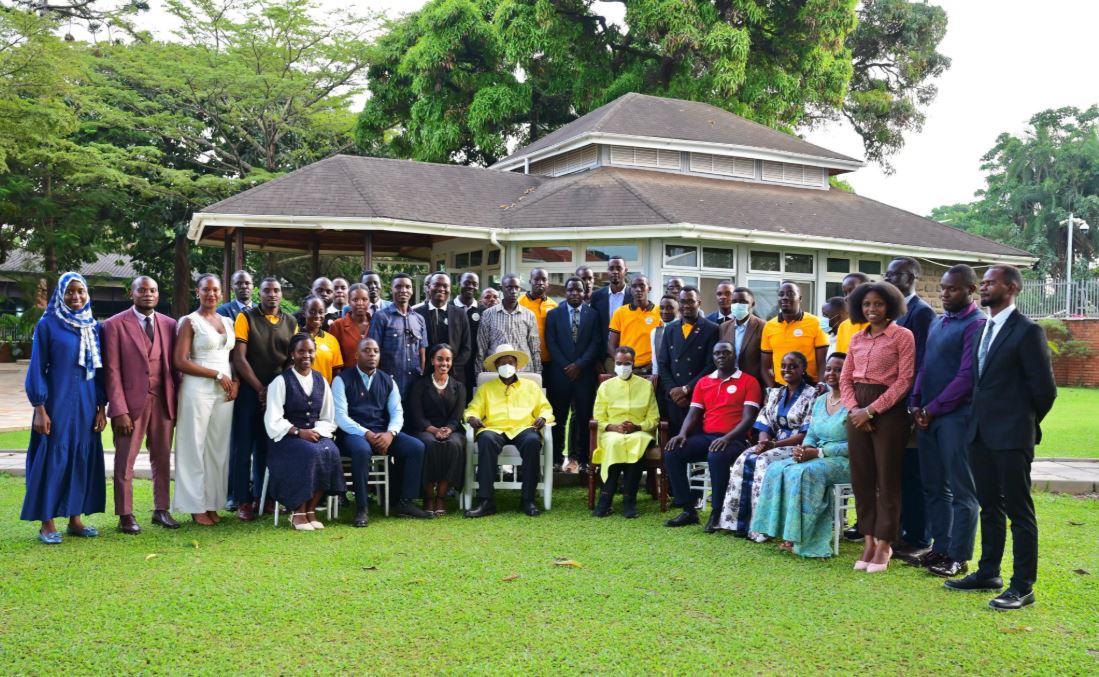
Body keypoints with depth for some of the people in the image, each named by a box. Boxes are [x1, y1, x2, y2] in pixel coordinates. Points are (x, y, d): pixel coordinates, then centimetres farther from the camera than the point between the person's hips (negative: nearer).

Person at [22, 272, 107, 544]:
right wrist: (39, 409, -10)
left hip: (86, 405, 4)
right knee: (52, 459, -1)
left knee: (83, 459, 7)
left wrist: (101, 407, 7)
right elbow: (37, 369, -5)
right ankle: (47, 524, 7)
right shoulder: (47, 325, -4)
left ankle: (75, 519, 17)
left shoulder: (94, 327, 9)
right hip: (57, 403, -4)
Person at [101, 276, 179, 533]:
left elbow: (174, 365, 10)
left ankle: (161, 510, 20)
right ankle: (125, 516, 11)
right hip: (131, 401, -4)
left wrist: (177, 402, 3)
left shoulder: (169, 324, 8)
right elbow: (112, 370, -7)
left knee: (162, 459, 10)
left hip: (163, 401, 4)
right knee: (125, 461, 3)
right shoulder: (115, 325, -3)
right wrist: (119, 410, -12)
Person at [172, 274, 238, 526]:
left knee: (219, 448, 7)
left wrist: (235, 381, 0)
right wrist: (217, 375, -12)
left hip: (225, 391, 5)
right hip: (198, 390, -5)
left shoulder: (228, 322, 14)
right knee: (195, 447, 0)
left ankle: (212, 504, 14)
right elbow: (180, 361, -10)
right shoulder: (190, 322, -2)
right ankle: (196, 507, 7)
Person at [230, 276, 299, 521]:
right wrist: (261, 389, -9)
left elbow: (293, 359, 10)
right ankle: (243, 500, 6)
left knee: (268, 446, 7)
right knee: (244, 447, -1)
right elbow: (239, 358, -7)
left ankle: (263, 496, 16)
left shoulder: (291, 322, 10)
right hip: (249, 391, -3)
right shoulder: (246, 318, -1)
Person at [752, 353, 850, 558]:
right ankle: (786, 533, -16)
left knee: (803, 473, -32)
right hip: (817, 457, 8)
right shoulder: (820, 400, 15)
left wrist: (817, 452, -20)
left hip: (844, 462, -7)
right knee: (777, 470, -15)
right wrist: (804, 448, -8)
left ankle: (798, 537, -23)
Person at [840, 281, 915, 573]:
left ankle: (884, 544, 9)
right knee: (861, 477, 7)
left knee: (887, 479, 1)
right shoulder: (857, 339, 14)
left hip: (889, 410, -5)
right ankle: (868, 541, 15)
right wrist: (854, 409, -6)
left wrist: (871, 410, -14)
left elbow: (904, 380, -11)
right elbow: (845, 378, 12)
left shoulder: (902, 336, -4)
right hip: (858, 411, 6)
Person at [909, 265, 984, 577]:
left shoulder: (976, 325, -10)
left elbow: (967, 375, -16)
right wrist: (916, 404, 3)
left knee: (961, 490, 1)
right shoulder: (937, 323, 15)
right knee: (934, 487, 12)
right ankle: (940, 548, 22)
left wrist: (933, 408, -13)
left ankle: (959, 557, 8)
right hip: (928, 416, 8)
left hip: (956, 415, -8)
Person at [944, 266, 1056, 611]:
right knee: (989, 506, 17)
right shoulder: (983, 329, 13)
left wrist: (1027, 424, 1)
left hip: (1011, 436, -8)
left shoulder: (1027, 331, -11)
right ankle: (988, 572, 28)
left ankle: (1023, 587, 5)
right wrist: (977, 420, 11)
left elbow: (1044, 388, -10)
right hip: (980, 432, 8)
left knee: (1019, 511, -1)